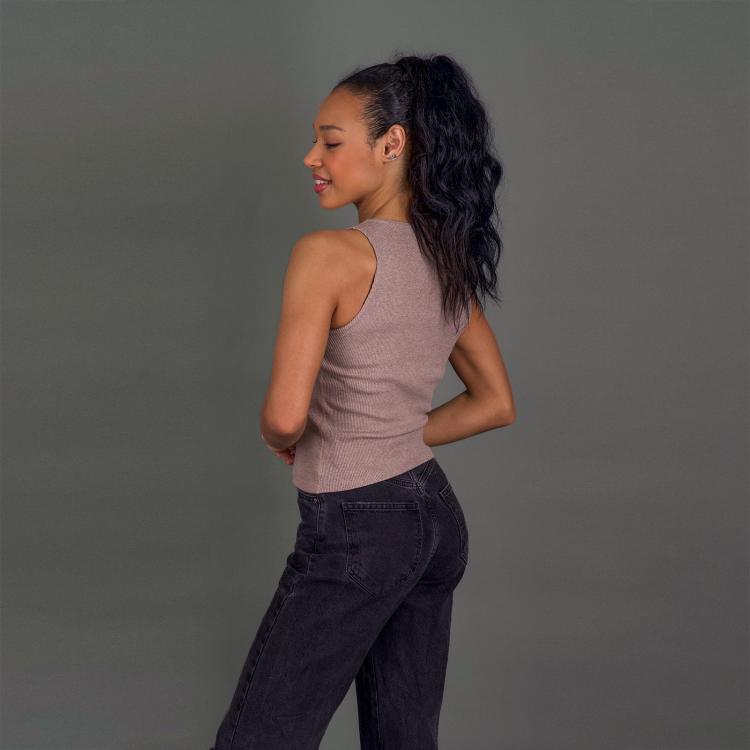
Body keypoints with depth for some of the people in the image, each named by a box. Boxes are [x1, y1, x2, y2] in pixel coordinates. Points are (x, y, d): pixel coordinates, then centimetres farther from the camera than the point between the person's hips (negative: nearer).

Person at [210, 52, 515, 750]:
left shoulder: (329, 254, -18)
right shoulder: (450, 260, 5)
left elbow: (285, 414, -22)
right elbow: (495, 404, 12)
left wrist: (280, 441, 0)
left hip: (355, 531, -8)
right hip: (436, 516, 8)